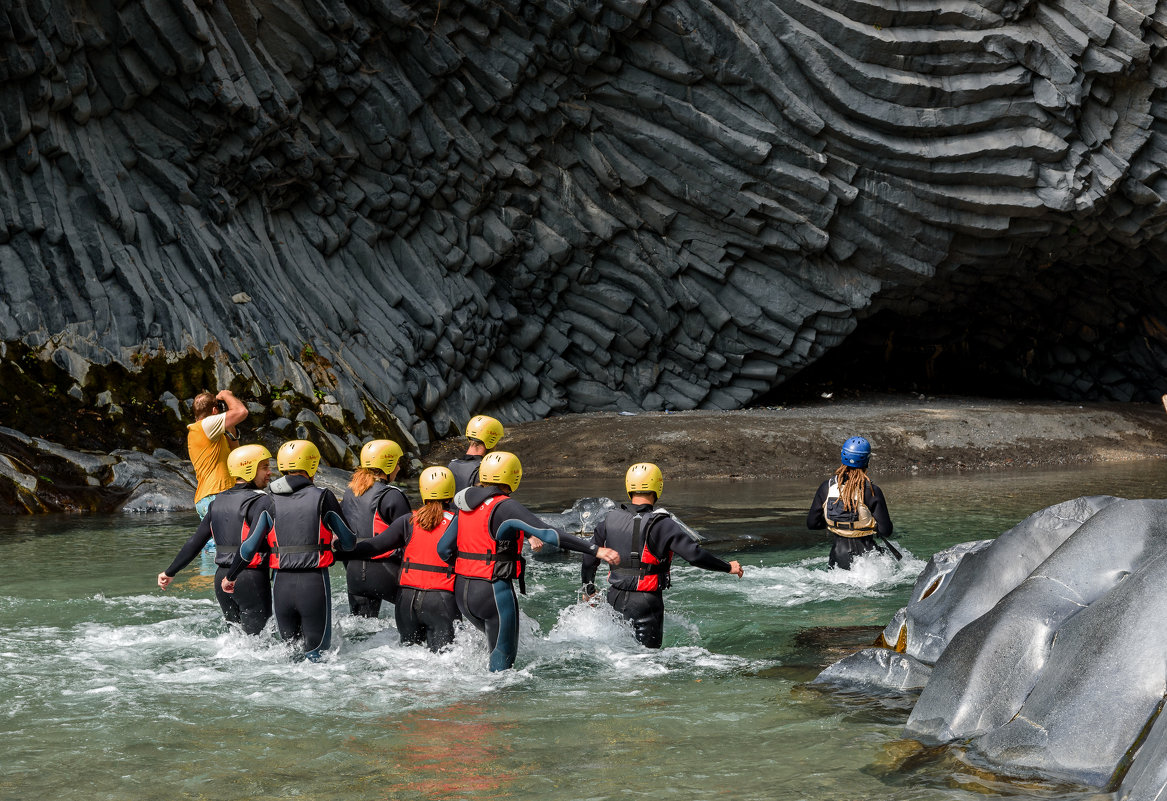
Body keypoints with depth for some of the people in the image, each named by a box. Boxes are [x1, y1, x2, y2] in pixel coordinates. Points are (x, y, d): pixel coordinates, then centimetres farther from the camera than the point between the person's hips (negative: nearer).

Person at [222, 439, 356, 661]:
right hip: (315, 583, -3)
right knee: (317, 650, 3)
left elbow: (250, 547, 3)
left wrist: (230, 577, 19)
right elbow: (349, 541, 3)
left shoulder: (271, 502, 3)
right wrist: (336, 540, 27)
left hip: (282, 584, 3)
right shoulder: (323, 497, -4)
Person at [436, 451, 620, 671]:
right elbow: (548, 533, -25)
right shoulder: (505, 507, -15)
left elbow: (443, 548, 11)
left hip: (462, 591, 8)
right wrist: (595, 550, -27)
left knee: (498, 642, 26)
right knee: (504, 659, 4)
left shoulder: (467, 506, 8)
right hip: (494, 593, -8)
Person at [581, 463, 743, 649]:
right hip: (645, 603, -6)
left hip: (615, 599, 6)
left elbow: (590, 557, 12)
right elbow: (694, 554, -20)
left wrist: (588, 589, 27)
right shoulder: (661, 524, -15)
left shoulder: (610, 520, 3)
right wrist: (728, 567, -6)